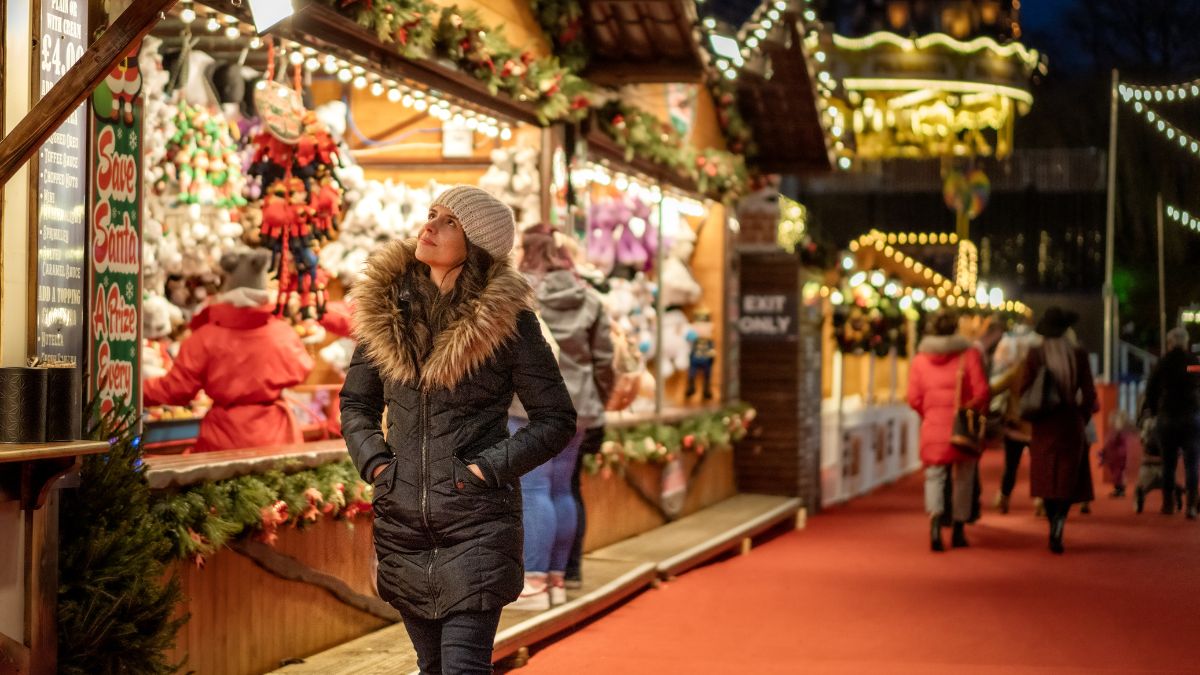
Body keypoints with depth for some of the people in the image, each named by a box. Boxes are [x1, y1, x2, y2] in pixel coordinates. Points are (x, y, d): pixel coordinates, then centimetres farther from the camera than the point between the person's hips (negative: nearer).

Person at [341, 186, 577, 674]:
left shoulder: (506, 318, -7)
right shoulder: (386, 308, 5)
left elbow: (556, 420, -3)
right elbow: (356, 403, 16)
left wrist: (489, 468, -13)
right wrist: (374, 461, -1)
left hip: (477, 523, -4)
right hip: (402, 521, 5)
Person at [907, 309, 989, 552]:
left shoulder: (919, 359, 2)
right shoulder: (969, 355, -3)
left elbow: (914, 399, 0)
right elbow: (981, 392, -8)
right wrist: (977, 413, 10)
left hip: (933, 425, 1)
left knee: (934, 475, 6)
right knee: (963, 478, 12)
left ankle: (935, 516, -21)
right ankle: (958, 531, 18)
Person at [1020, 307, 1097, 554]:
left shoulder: (1035, 355, -6)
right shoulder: (1079, 355, -4)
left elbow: (1025, 389, -6)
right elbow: (1089, 394, -2)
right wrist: (1083, 418, 13)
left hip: (1044, 425, 0)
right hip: (1071, 423, 0)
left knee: (1047, 478, 11)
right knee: (1069, 477, 6)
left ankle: (1055, 532, 12)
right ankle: (1058, 522, -18)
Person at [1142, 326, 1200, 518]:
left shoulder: (1163, 363, -1)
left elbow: (1150, 389, 4)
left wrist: (1152, 411, 18)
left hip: (1167, 417, 1)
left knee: (1168, 464, 10)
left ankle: (1168, 504, 15)